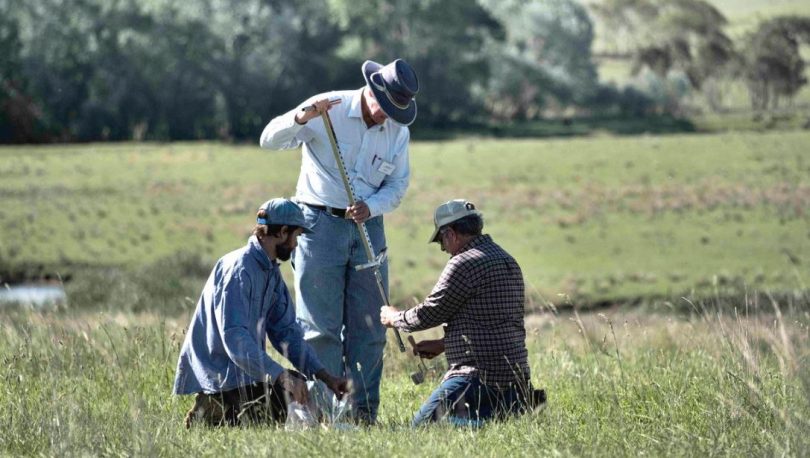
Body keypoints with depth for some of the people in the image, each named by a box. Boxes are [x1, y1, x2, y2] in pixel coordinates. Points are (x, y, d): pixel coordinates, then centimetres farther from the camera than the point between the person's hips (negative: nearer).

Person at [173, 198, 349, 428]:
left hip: (243, 371, 10)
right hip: (217, 377, -10)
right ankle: (209, 415, -3)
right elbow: (234, 337, -29)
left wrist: (325, 376, 4)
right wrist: (281, 376, -36)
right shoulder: (238, 269, -20)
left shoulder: (271, 272, 13)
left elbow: (286, 332, 15)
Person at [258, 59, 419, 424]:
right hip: (320, 225, -4)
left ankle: (364, 412, 9)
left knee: (369, 327, 4)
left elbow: (397, 185, 10)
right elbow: (270, 140, -14)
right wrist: (302, 118, -34)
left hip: (368, 227, 4)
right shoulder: (327, 111, -10)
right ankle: (321, 411, -2)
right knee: (321, 328, -4)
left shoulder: (399, 130, 4)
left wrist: (370, 207, -11)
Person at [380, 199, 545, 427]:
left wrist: (394, 318, 14)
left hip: (480, 376, -9)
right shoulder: (508, 261, 18)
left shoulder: (464, 264, -13)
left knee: (422, 425, -9)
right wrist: (443, 344, 28)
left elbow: (429, 313, -6)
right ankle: (517, 403, 4)